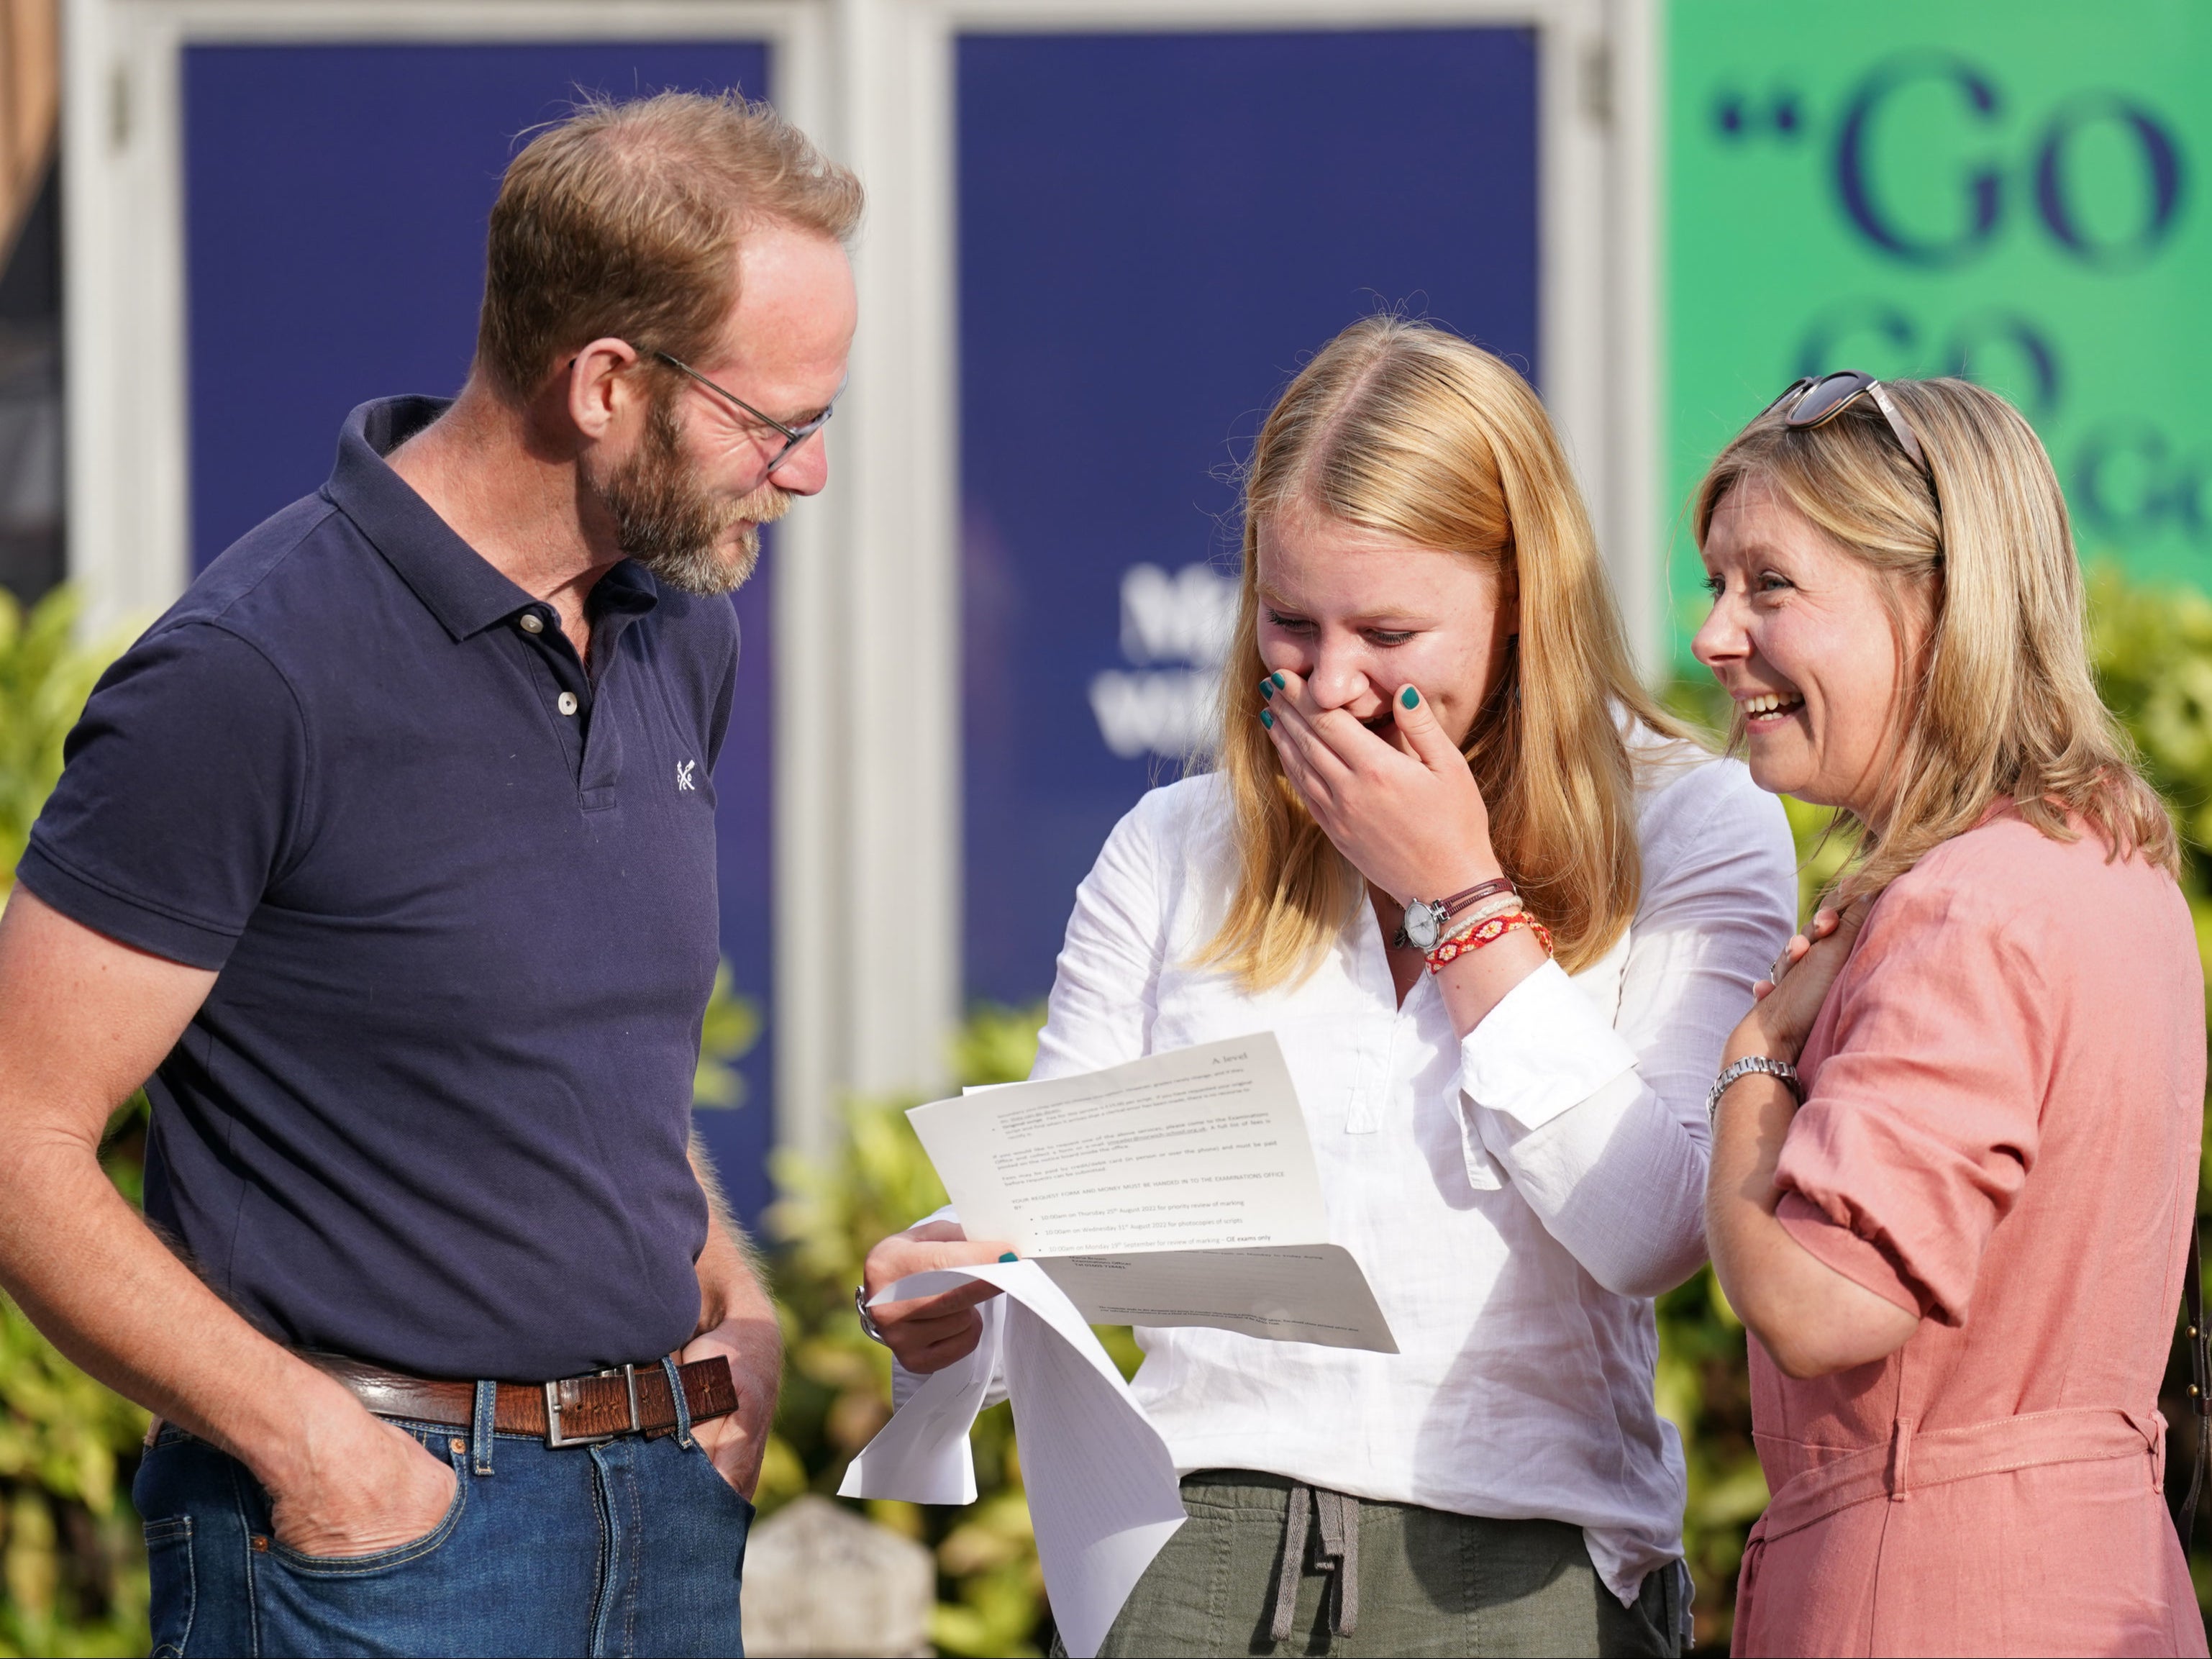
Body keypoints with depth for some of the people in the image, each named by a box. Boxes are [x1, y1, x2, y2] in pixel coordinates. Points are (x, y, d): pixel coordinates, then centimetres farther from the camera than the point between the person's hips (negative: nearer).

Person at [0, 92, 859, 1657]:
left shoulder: (683, 635, 10)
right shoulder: (248, 682, -14)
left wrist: (734, 1310, 8)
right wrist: (312, 1440, -17)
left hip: (672, 1507, 7)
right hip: (373, 1524, -7)